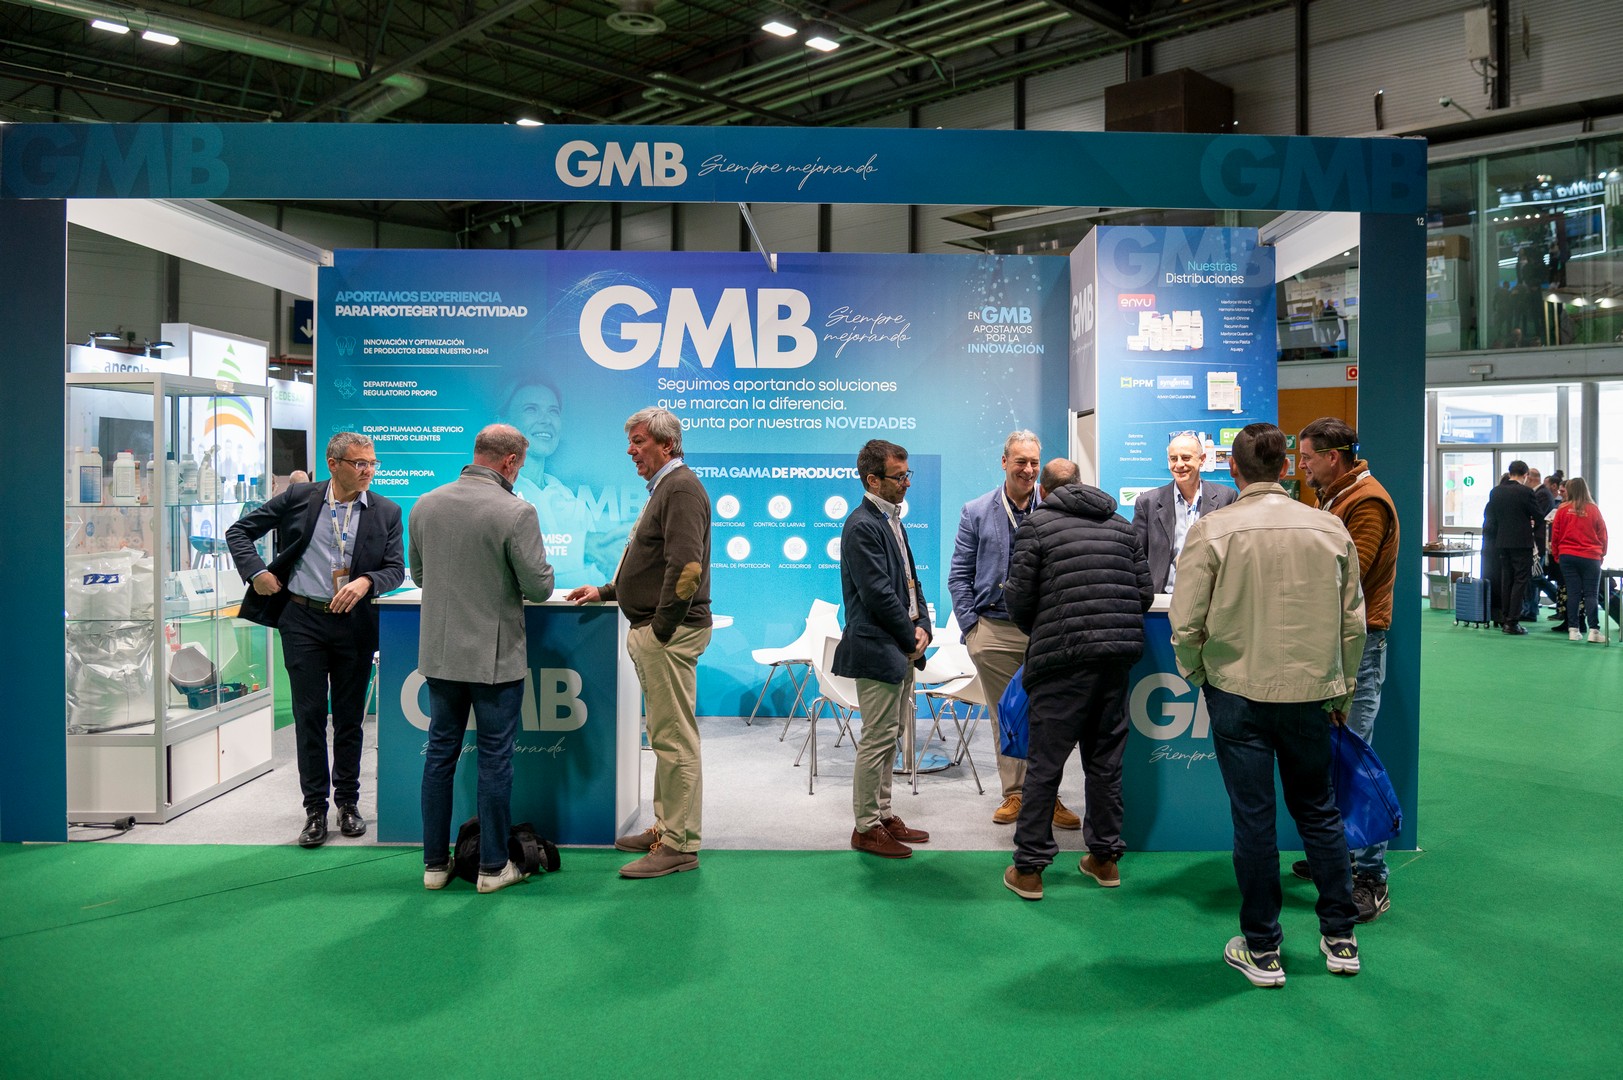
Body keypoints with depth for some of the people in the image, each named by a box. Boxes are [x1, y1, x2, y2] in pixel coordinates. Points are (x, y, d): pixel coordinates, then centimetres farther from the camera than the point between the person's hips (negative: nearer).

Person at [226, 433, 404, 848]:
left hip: (354, 625, 1)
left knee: (349, 717, 10)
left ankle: (348, 802, 24)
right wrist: (256, 571, -6)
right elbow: (239, 531, 8)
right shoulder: (299, 497, 1)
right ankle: (315, 808, 14)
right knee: (309, 716, 3)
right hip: (303, 619, -1)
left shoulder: (386, 511, 2)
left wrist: (366, 581, -20)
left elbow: (396, 568, -1)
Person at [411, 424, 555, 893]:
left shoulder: (425, 506, 1)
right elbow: (539, 588, -14)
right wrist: (539, 569, 8)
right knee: (495, 760, 5)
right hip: (495, 656, -5)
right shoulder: (515, 513, -17)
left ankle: (435, 863, 21)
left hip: (440, 653, 5)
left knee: (440, 754, 14)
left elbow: (418, 574, 13)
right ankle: (493, 866, 14)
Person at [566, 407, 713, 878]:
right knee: (665, 737, 16)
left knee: (674, 738, -6)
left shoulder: (681, 489, -13)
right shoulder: (664, 488, 20)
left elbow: (686, 567, -24)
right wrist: (606, 591, 22)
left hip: (669, 632, -11)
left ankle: (680, 845, 0)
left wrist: (661, 629, -20)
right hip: (654, 631, 11)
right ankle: (666, 827, 26)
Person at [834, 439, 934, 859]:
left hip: (901, 648, 10)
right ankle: (866, 827, 8)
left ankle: (883, 814, 26)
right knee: (878, 738, -3)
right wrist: (911, 638, -10)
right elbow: (878, 593, -20)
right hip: (877, 649, -10)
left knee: (890, 735, 16)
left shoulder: (892, 520, 15)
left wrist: (922, 626, 3)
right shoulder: (862, 526, -16)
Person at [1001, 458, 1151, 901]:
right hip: (1119, 655, 5)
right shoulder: (1121, 524, 13)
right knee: (1105, 761, 16)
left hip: (1063, 659, -5)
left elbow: (1019, 600, -4)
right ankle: (1104, 857, 25)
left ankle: (1028, 868, 7)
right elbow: (1145, 593, 9)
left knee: (1044, 764, 2)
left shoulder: (1037, 524, -1)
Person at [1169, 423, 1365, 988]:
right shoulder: (1330, 527, -1)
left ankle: (1262, 951, 17)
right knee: (1318, 812, 18)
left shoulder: (1212, 529, -11)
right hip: (1311, 692, 3)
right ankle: (1340, 939, 28)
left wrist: (1198, 674, 7)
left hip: (1238, 692, -3)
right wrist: (1343, 688, 17)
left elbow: (1186, 624, -12)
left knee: (1253, 820, 6)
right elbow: (1353, 620, 5)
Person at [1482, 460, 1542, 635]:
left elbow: (1490, 517, 8)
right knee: (1520, 581, -2)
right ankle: (1512, 622, -7)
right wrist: (1532, 528, 15)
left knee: (1505, 580, 12)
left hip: (1502, 543, 5)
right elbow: (1538, 518, -5)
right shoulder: (1525, 491, -11)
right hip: (1522, 542, -5)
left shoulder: (1495, 492, 3)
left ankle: (1504, 619, 14)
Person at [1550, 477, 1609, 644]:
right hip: (1590, 557, -1)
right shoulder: (1593, 509, -3)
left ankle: (1573, 629, 4)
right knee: (1591, 594, 1)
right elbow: (1602, 534, 3)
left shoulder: (1562, 509, -3)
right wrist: (1601, 555, 15)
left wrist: (1556, 555, 14)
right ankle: (1593, 630, -6)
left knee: (1572, 593, 5)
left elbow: (1555, 534, 2)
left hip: (1567, 556, 1)